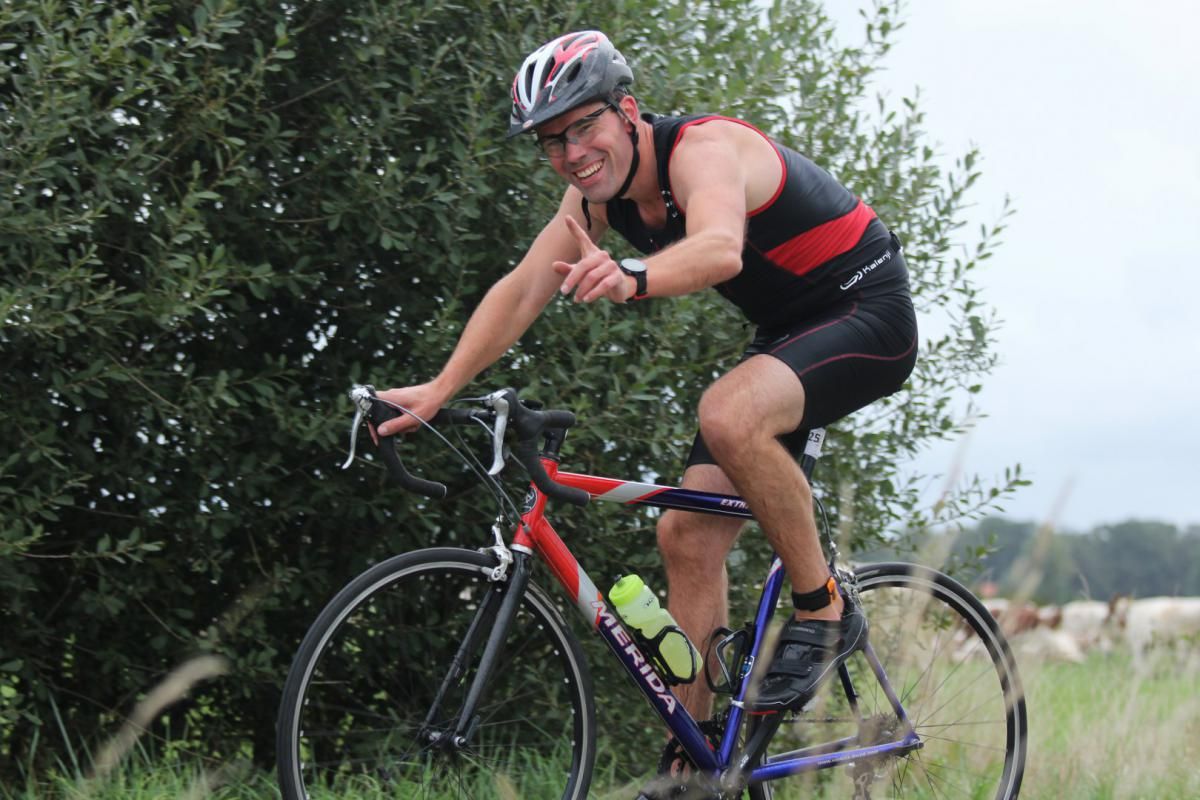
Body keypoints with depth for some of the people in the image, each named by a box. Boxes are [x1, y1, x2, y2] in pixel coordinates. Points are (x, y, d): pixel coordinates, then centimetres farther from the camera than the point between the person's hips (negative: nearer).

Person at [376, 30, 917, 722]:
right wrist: (437, 391, -13)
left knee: (729, 415, -36)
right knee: (689, 534, -1)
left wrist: (631, 279, -67)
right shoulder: (597, 193, -2)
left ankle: (825, 611, -17)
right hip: (788, 332, 9)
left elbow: (720, 248, -48)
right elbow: (521, 291, -3)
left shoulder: (703, 148, -27)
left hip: (869, 310, -9)